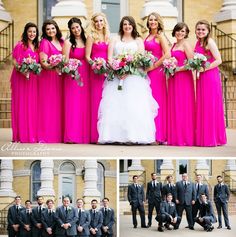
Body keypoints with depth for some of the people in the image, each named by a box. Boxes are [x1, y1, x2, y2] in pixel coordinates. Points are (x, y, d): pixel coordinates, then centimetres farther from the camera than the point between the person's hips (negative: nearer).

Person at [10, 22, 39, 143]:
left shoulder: (37, 46, 14)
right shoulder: (20, 45, -2)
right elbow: (14, 61, -6)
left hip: (33, 78, 5)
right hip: (21, 77, -5)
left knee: (33, 105, 4)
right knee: (21, 105, -3)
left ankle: (32, 133, 8)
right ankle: (21, 134, 1)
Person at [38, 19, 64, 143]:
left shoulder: (61, 42, 14)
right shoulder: (44, 42, -2)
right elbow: (43, 62, -10)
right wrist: (52, 66, -26)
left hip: (60, 76, 5)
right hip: (48, 76, -5)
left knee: (59, 104, 3)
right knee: (48, 104, -7)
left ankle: (58, 134, 7)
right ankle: (46, 135, -5)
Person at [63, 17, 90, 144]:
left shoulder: (86, 41, 13)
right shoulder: (68, 42, 2)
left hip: (85, 75, 4)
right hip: (72, 75, -4)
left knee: (85, 104, 2)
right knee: (73, 104, -7)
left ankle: (85, 134, 6)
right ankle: (71, 136, -7)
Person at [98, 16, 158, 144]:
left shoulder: (138, 40, 16)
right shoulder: (115, 41, 19)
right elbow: (109, 57, 7)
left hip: (134, 76, -1)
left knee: (134, 106, -13)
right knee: (114, 105, -11)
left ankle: (134, 136, -16)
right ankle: (115, 136, -15)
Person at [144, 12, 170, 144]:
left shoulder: (160, 36, -4)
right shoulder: (147, 37, 17)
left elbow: (167, 54, -14)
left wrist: (153, 66, -13)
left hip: (157, 71, -7)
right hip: (147, 71, 7)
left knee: (157, 101, -5)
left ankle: (160, 135, -2)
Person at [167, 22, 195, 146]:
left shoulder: (185, 44, -5)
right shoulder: (174, 45, 19)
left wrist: (177, 69, -15)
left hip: (183, 78, -8)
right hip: (173, 79, 8)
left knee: (182, 107, -7)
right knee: (173, 107, 6)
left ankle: (185, 137, -3)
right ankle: (175, 137, 8)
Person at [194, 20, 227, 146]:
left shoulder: (210, 42, -9)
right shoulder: (198, 43, 13)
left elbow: (218, 60, -15)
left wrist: (204, 69, -16)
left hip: (210, 77, -8)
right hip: (201, 78, 8)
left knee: (210, 107, -4)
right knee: (202, 107, 8)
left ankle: (213, 138, 3)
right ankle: (203, 138, 13)